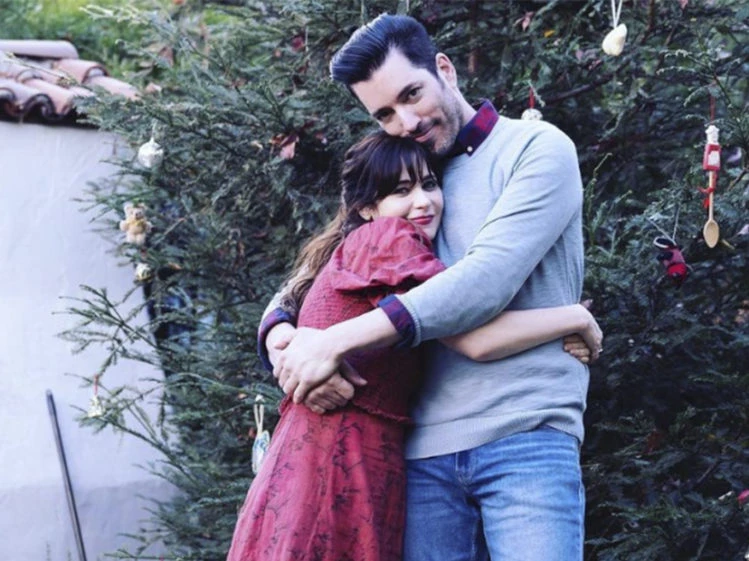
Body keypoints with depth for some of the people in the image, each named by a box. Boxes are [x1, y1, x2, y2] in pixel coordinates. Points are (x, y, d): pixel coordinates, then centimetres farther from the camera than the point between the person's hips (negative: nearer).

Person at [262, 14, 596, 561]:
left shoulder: (538, 148, 1)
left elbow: (487, 280, -14)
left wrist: (336, 342, -16)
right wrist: (283, 340, -8)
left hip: (526, 437, -5)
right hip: (425, 450, 5)